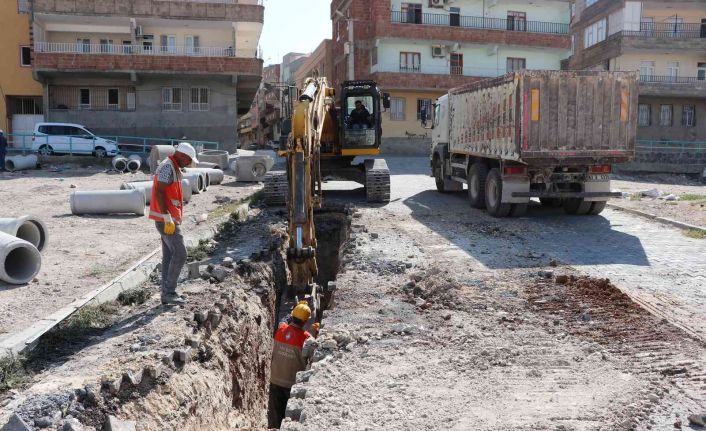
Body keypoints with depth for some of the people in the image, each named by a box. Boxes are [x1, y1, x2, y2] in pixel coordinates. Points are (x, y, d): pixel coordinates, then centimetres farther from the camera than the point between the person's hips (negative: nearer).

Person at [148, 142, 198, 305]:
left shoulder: (174, 168, 18)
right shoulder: (167, 167, -14)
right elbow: (159, 192, -22)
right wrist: (168, 219, -24)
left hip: (171, 219, 10)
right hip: (166, 220, -10)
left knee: (169, 256, 10)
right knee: (180, 254, -9)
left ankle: (167, 295, 14)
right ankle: (169, 292, -3)